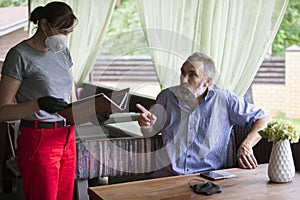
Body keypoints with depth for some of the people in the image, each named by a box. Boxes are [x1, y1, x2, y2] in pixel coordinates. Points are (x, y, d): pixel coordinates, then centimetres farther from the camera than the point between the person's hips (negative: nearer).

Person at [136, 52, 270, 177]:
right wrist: (147, 125, -4)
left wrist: (246, 146, -12)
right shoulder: (167, 96, 8)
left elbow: (263, 119, 4)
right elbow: (150, 133, 21)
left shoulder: (224, 100, 1)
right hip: (167, 175, 1)